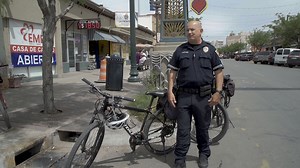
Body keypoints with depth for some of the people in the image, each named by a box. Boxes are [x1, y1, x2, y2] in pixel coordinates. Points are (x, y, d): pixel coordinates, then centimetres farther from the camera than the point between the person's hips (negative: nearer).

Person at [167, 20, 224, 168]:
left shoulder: (209, 49, 6)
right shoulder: (180, 50, 8)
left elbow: (219, 71, 4)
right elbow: (173, 72, 9)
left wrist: (218, 92, -5)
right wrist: (170, 91, -1)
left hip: (203, 96, 0)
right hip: (183, 95, 1)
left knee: (203, 128, 13)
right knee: (183, 129, 6)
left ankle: (203, 155, 33)